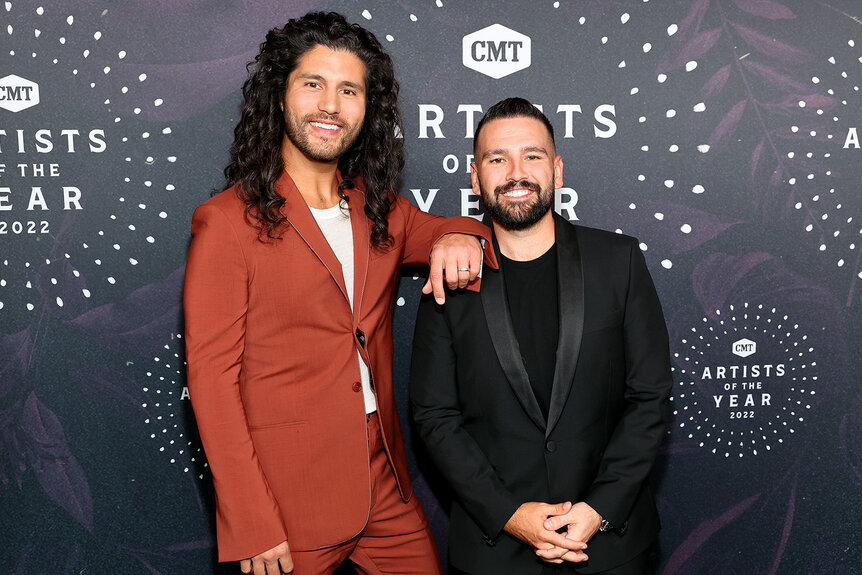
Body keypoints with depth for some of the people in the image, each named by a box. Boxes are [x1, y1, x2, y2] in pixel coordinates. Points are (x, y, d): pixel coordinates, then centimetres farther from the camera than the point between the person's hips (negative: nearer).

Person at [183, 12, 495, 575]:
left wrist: (460, 236, -8)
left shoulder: (380, 211, 6)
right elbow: (212, 378, -11)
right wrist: (252, 528, -15)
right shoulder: (227, 221, -10)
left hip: (385, 486, 5)